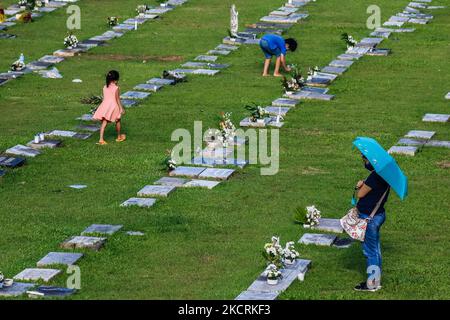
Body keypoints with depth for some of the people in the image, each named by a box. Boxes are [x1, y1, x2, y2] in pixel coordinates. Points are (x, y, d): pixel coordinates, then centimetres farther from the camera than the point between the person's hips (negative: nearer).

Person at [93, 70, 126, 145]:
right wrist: (121, 108, -6)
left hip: (105, 106, 4)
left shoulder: (105, 88, 4)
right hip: (113, 106, -4)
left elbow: (104, 98, 10)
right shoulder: (116, 88, -11)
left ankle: (101, 139, -10)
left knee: (104, 123, 1)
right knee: (117, 121, 19)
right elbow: (118, 99, -12)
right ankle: (119, 137, 34)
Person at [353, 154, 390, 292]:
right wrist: (363, 185, -6)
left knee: (370, 251, 2)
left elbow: (360, 194, -17)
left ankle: (372, 283, 10)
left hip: (369, 218, -10)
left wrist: (360, 185, 2)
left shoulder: (374, 177, -25)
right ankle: (376, 280, 29)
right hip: (378, 214, 10)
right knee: (375, 249, 19)